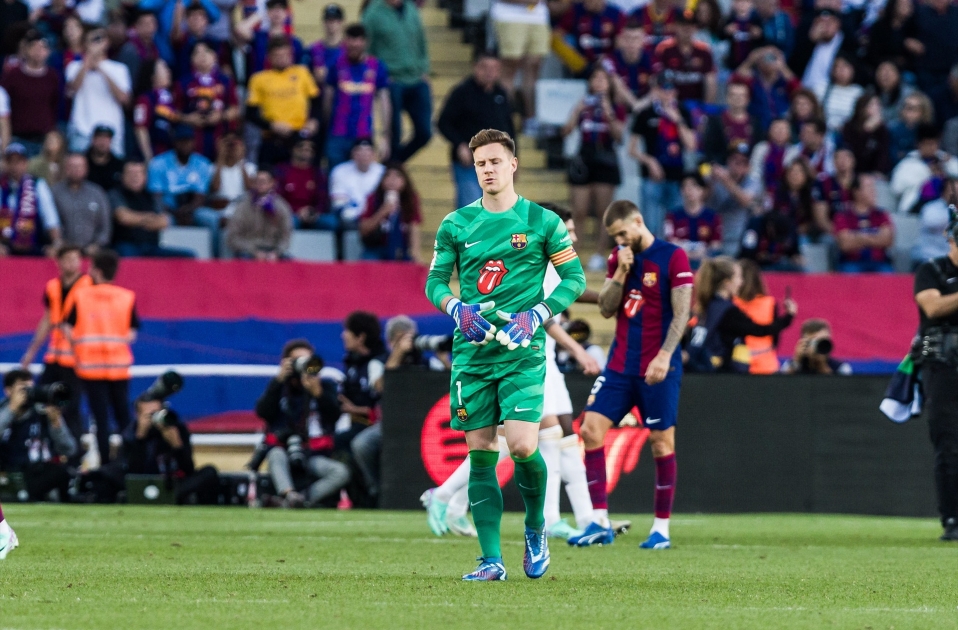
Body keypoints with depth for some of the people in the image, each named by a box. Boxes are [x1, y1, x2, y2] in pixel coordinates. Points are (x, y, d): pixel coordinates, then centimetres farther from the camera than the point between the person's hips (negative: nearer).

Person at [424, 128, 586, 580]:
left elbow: (575, 279, 5)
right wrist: (457, 309, -9)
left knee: (522, 446, -16)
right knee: (480, 453, 0)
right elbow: (435, 281, 12)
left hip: (522, 352, -2)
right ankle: (491, 560, 3)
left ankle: (535, 527, 13)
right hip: (471, 352, 3)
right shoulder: (456, 224, 8)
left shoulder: (542, 222, 2)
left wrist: (537, 315, -10)